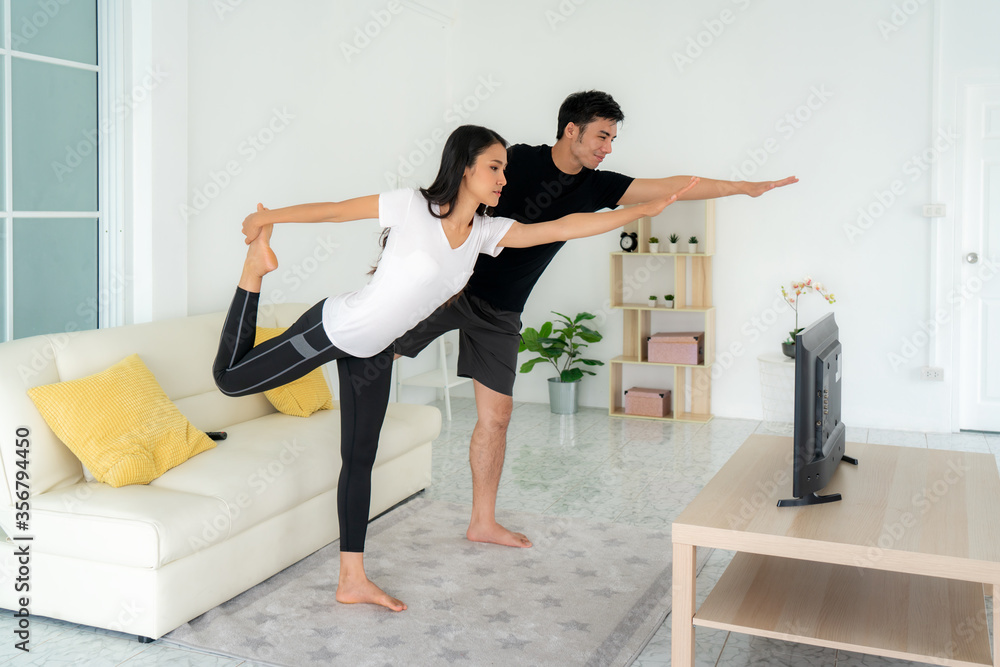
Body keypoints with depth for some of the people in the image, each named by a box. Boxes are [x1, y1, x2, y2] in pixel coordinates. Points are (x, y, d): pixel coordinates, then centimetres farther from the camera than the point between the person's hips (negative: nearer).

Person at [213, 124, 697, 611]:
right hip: (333, 328, -5)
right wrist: (267, 218, -6)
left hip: (373, 352, 5)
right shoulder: (413, 208, -19)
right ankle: (256, 266, 21)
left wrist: (645, 210, -2)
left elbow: (562, 228, -2)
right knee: (230, 377, 4)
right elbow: (335, 210, -11)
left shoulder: (484, 232, -2)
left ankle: (352, 581, 19)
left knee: (360, 461, 11)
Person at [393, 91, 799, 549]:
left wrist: (747, 188, 4)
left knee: (496, 413, 5)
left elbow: (670, 187, 3)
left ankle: (483, 523, 15)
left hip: (500, 313, 4)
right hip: (454, 285, -4)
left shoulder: (595, 186, 3)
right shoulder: (518, 160, -10)